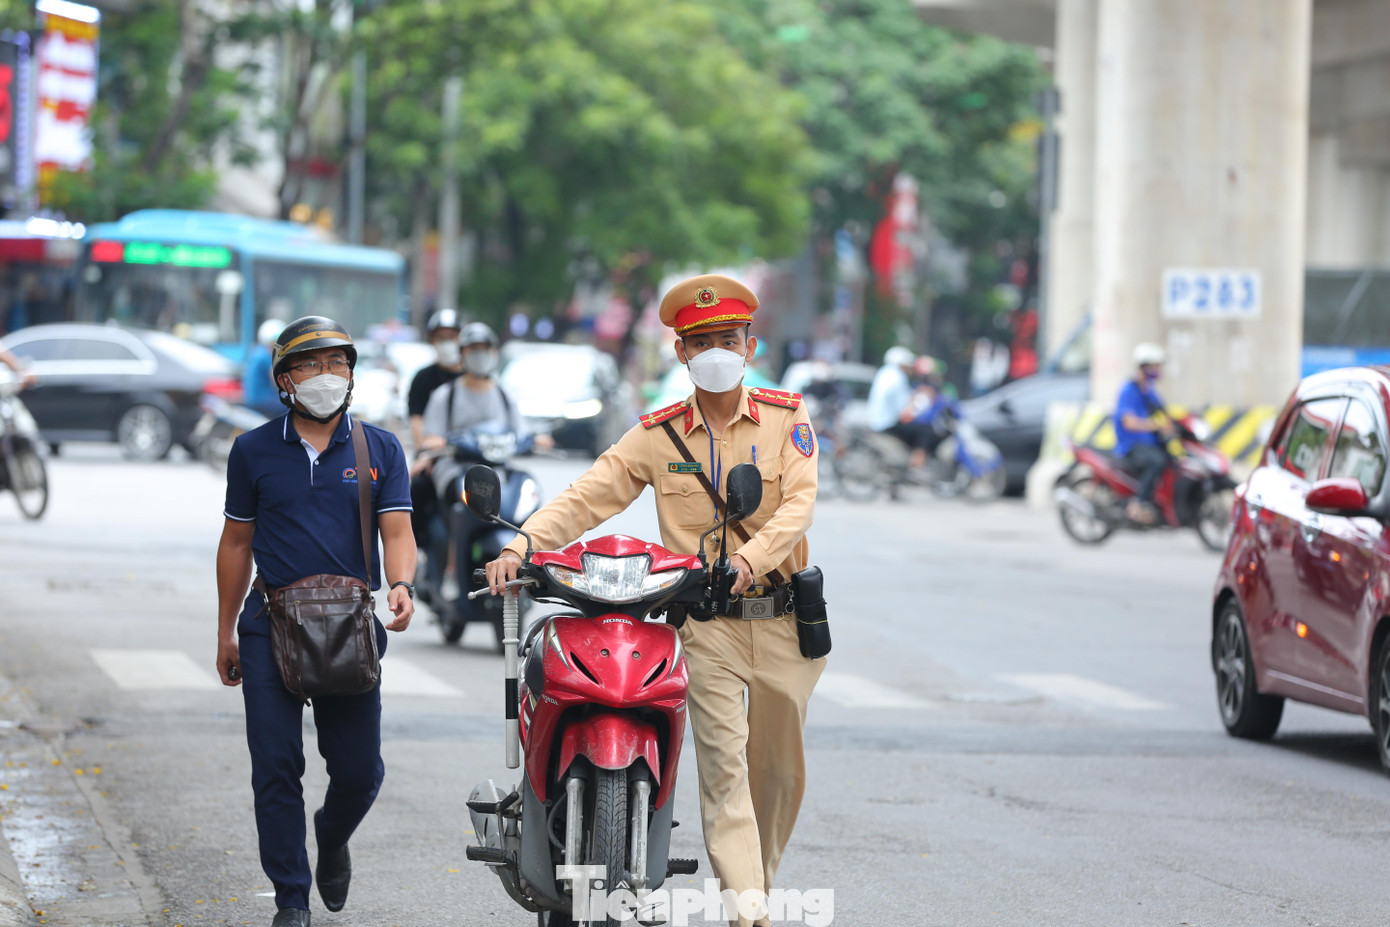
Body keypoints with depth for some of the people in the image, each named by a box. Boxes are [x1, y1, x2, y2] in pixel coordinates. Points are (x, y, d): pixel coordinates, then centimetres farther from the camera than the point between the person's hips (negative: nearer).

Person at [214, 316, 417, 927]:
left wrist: (400, 585, -23)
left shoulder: (380, 449, 6)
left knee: (359, 769, 1)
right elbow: (237, 542, 12)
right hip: (272, 625, 0)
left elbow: (396, 531, -1)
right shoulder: (254, 452, 6)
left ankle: (333, 837, 35)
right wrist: (226, 632, 12)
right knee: (276, 768, -5)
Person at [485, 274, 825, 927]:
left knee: (779, 769, 9)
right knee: (723, 761, -12)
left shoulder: (786, 419, 4)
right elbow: (586, 498, -1)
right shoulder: (657, 436, 6)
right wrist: (519, 547, -17)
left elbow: (798, 503, -10)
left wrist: (752, 556, -29)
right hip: (706, 622, -1)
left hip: (781, 619, 1)